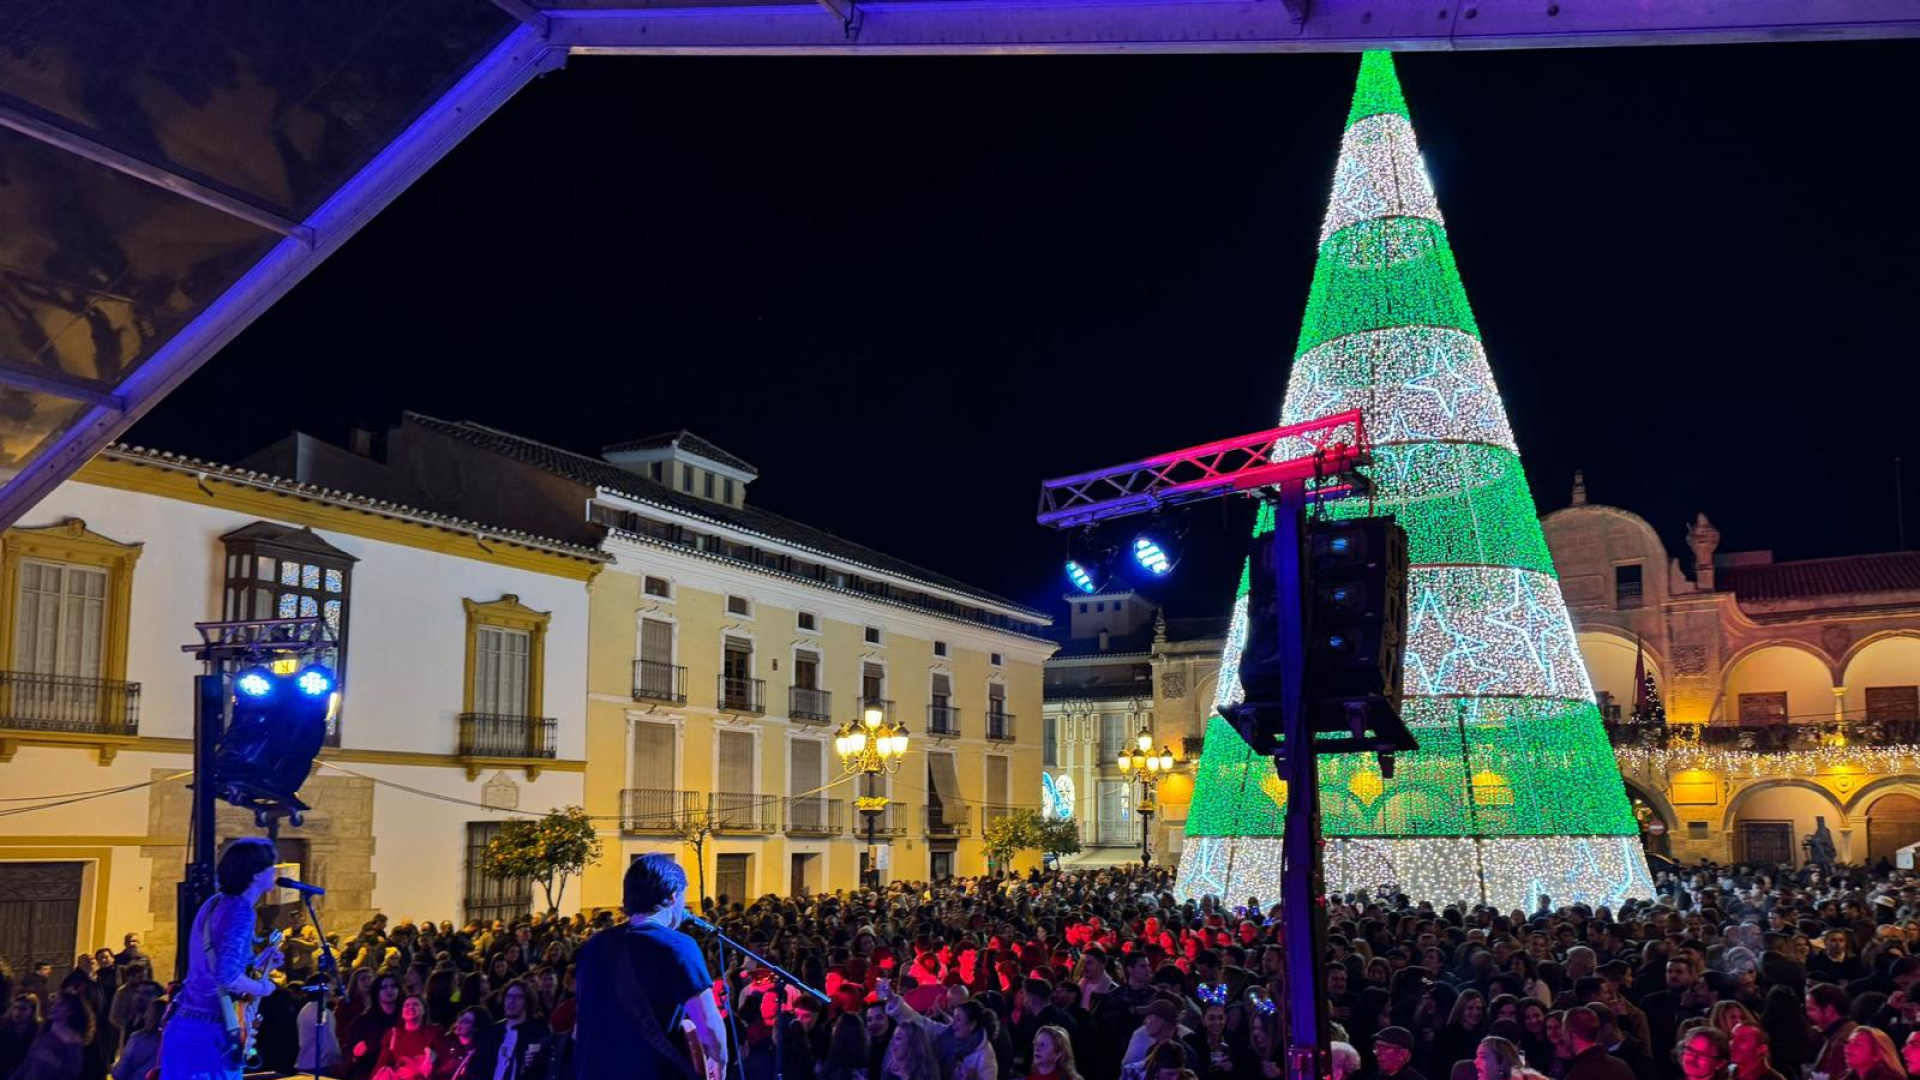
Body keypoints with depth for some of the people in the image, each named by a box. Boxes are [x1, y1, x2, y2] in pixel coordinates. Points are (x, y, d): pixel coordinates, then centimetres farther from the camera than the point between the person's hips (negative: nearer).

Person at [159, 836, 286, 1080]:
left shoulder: (215, 904, 12)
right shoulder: (240, 911, -17)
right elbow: (226, 976, -28)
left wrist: (257, 964, 15)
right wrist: (261, 987, -11)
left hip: (185, 1028, 9)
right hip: (209, 1035, -9)